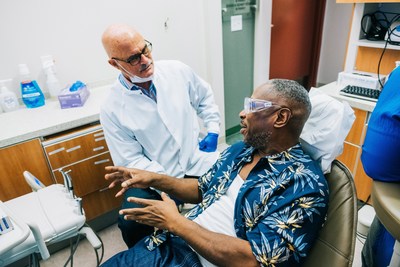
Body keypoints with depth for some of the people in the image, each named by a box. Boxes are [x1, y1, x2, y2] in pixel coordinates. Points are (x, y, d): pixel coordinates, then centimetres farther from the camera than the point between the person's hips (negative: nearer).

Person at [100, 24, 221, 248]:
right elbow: (132, 160, -9)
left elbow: (205, 97, 15)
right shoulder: (112, 109, -9)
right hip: (156, 177, -1)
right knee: (131, 223, -24)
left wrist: (213, 130, 5)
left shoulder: (178, 71, -3)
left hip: (199, 161, 3)